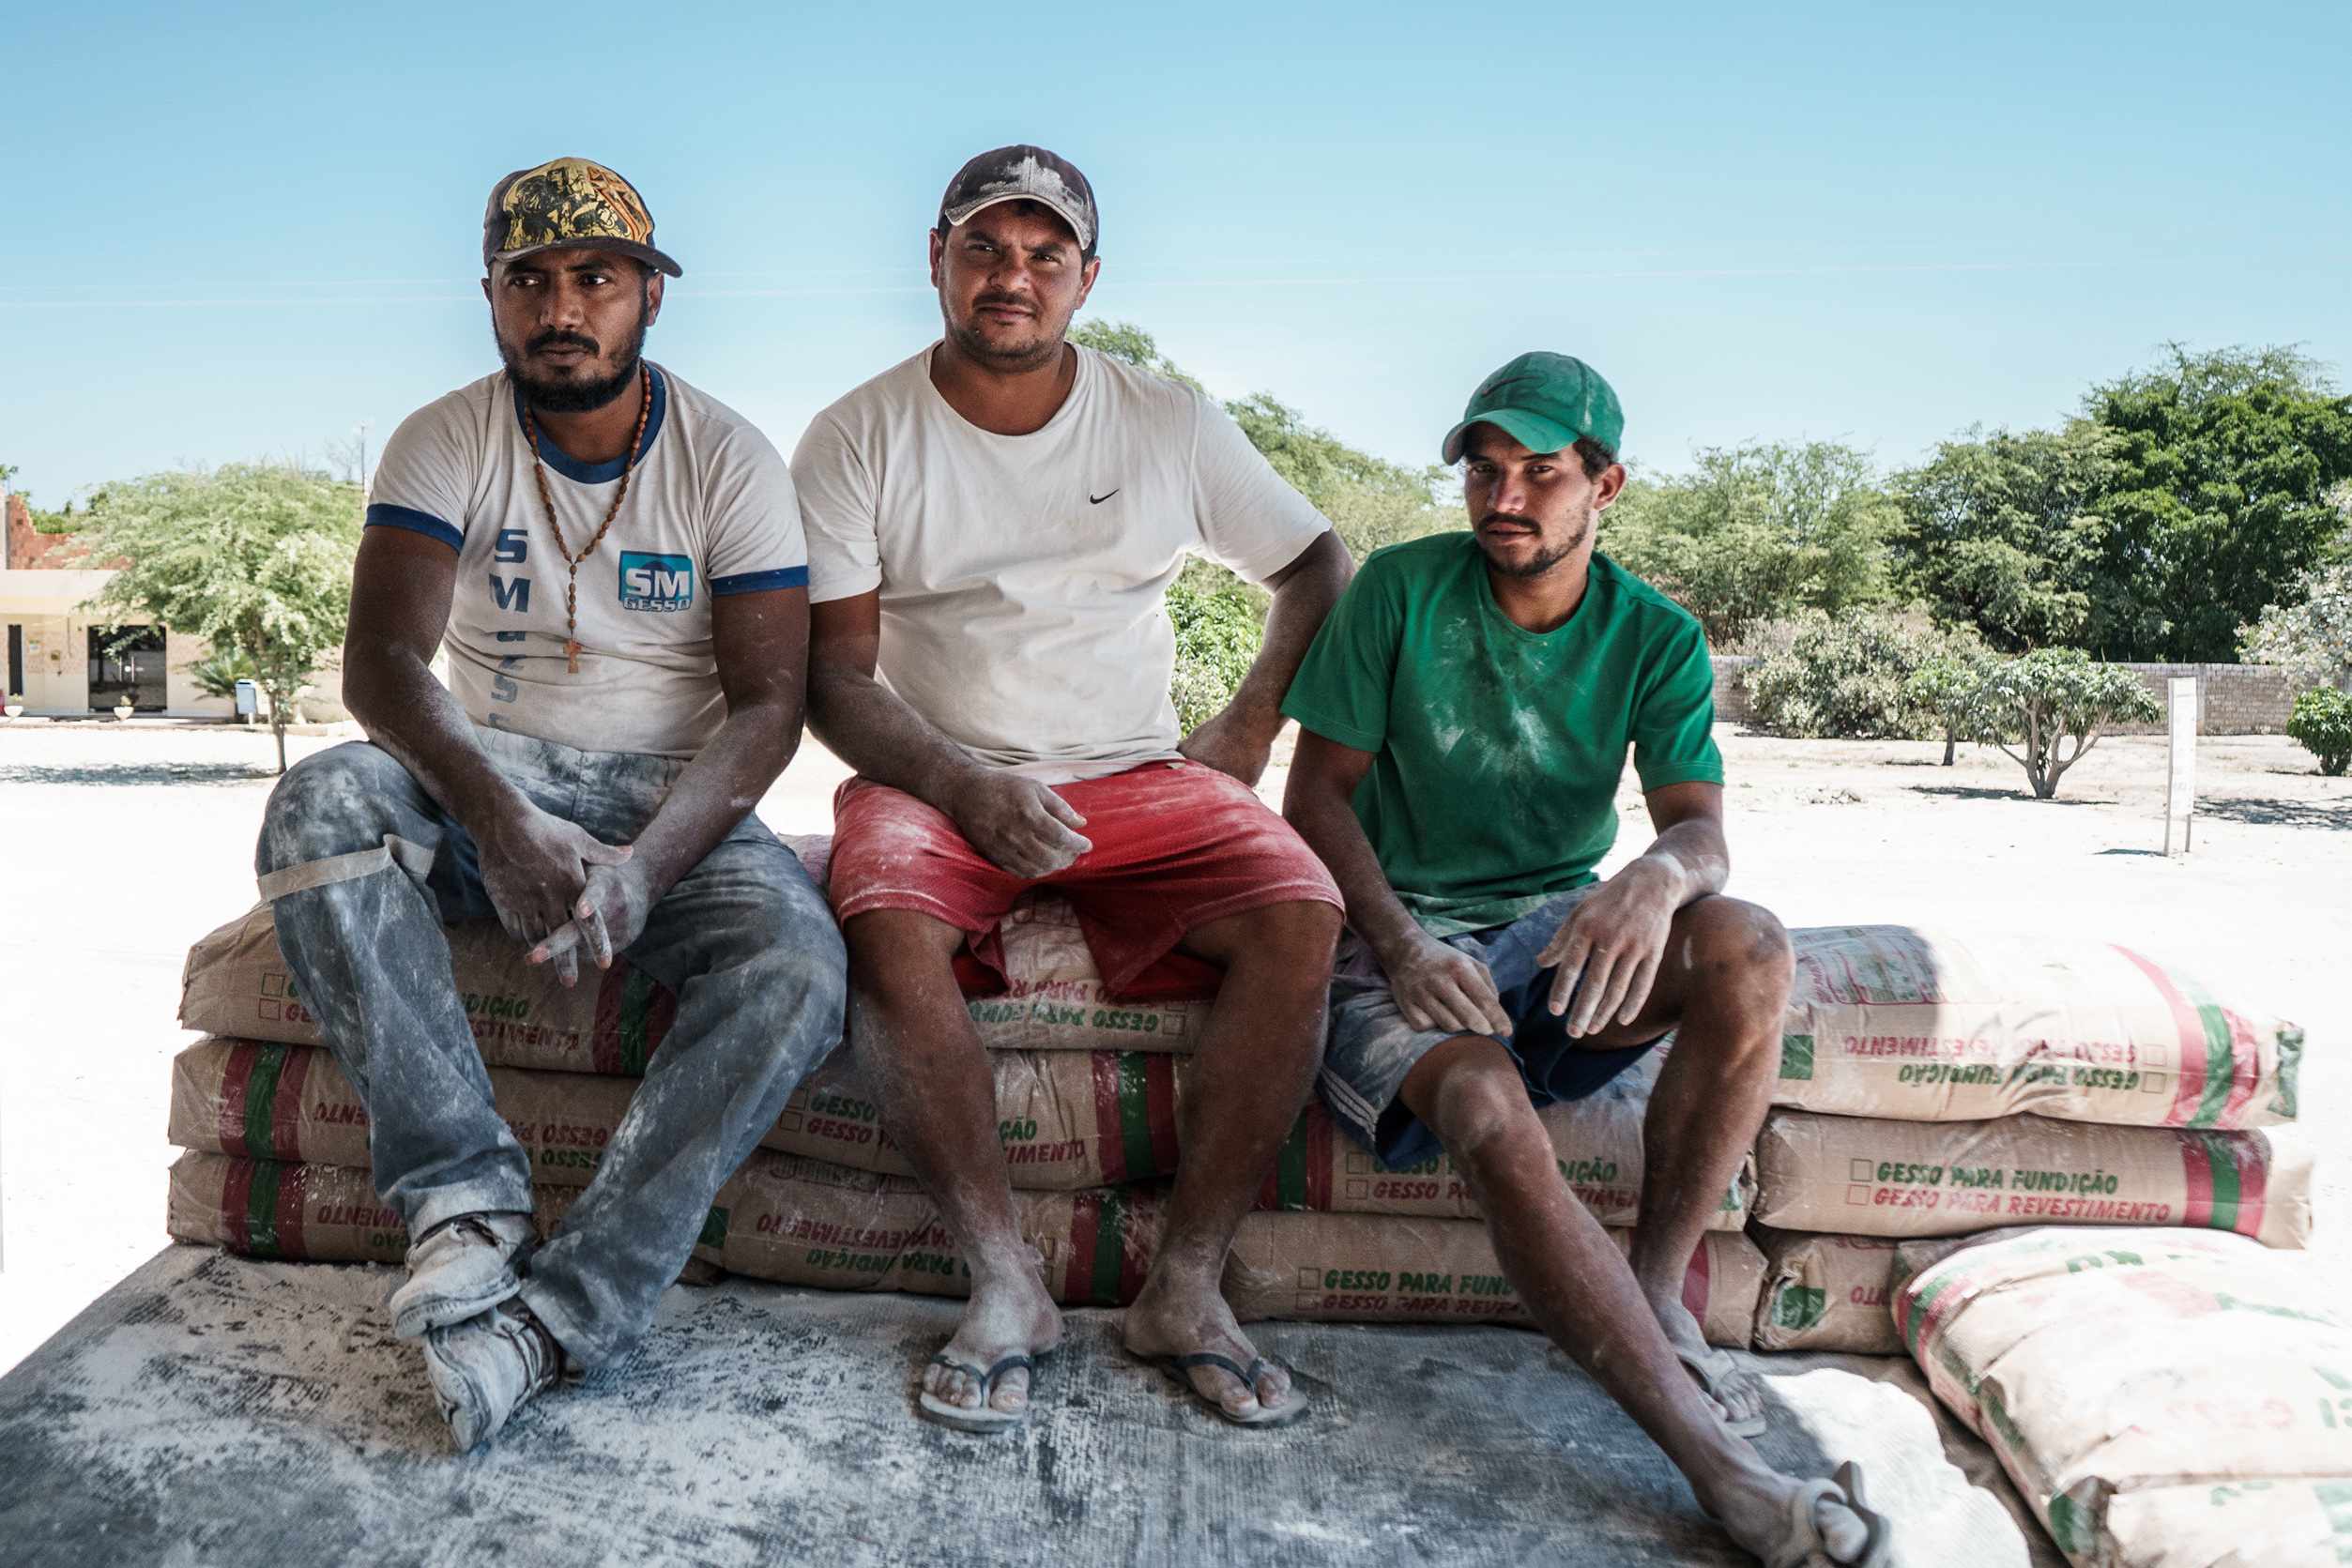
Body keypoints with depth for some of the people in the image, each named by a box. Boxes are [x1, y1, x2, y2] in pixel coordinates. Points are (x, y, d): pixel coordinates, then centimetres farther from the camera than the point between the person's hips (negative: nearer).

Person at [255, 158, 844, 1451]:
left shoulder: (729, 459, -3)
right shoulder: (444, 444, 0)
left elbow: (768, 704, -10)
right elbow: (381, 663, -14)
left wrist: (643, 866, -29)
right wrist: (502, 822, -35)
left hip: (674, 803, -1)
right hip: (485, 786, 1)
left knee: (799, 965, -31)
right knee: (319, 806, -31)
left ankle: (555, 1312, -31)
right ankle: (466, 1201, -31)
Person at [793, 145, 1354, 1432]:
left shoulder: (1171, 427, 7)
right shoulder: (859, 439, 1)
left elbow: (1320, 566, 17)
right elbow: (834, 676, -4)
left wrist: (1250, 726, 3)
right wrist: (968, 789, -21)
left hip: (1138, 778, 2)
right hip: (934, 778, -1)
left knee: (1299, 918, -26)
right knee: (886, 932, -34)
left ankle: (1186, 1286, -15)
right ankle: (1004, 1285, -17)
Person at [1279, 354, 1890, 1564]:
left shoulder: (1656, 638, 4)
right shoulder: (1400, 589, -2)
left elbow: (1702, 829, -8)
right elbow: (1314, 795, -4)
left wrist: (1659, 873, -35)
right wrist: (1400, 946, -21)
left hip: (1561, 931, 3)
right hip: (1399, 939, -2)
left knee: (1748, 951, -29)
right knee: (1493, 1119, -35)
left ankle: (1655, 1288, -14)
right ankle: (1720, 1468, -32)